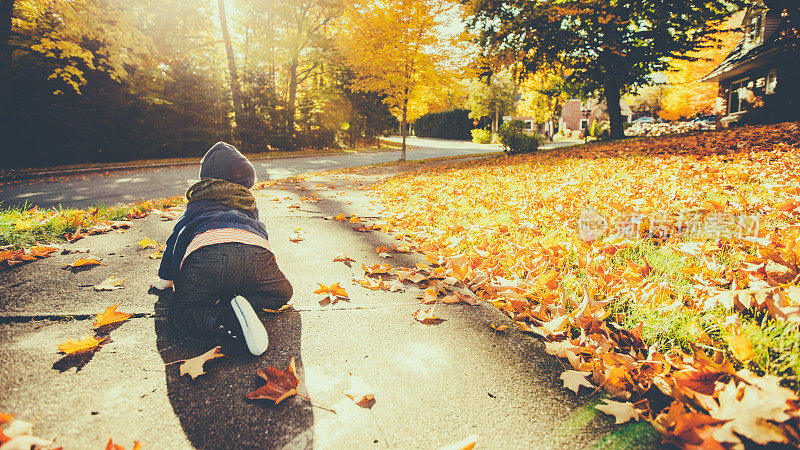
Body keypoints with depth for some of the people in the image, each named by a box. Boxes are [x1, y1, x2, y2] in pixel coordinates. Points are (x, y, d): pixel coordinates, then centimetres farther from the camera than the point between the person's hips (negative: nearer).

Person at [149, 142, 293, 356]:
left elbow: (176, 237, 41)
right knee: (282, 293, 24)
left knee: (181, 314, 10)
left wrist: (165, 278, 54)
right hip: (256, 250, 1)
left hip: (207, 253, -1)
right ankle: (234, 303, -6)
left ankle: (227, 319, -22)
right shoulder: (249, 203, 40)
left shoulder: (197, 202, 37)